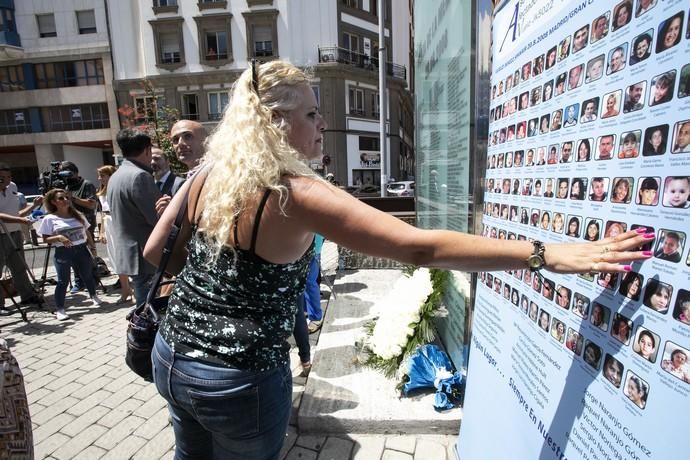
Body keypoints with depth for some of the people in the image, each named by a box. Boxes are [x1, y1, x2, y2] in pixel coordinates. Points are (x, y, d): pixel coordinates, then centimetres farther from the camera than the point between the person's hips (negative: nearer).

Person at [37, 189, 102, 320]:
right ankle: (59, 309, 6)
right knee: (63, 281, -3)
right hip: (63, 253, -3)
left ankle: (93, 296, 37)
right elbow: (46, 239, -4)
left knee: (87, 275, 15)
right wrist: (58, 237, -21)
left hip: (81, 250, 4)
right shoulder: (49, 219, -3)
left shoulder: (78, 215, 8)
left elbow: (87, 233, 15)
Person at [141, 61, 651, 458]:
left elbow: (157, 257, 8)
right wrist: (549, 253, -28)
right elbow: (421, 247, -33)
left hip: (172, 357, 6)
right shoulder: (297, 194, -26)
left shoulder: (205, 177, -4)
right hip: (241, 380, -6)